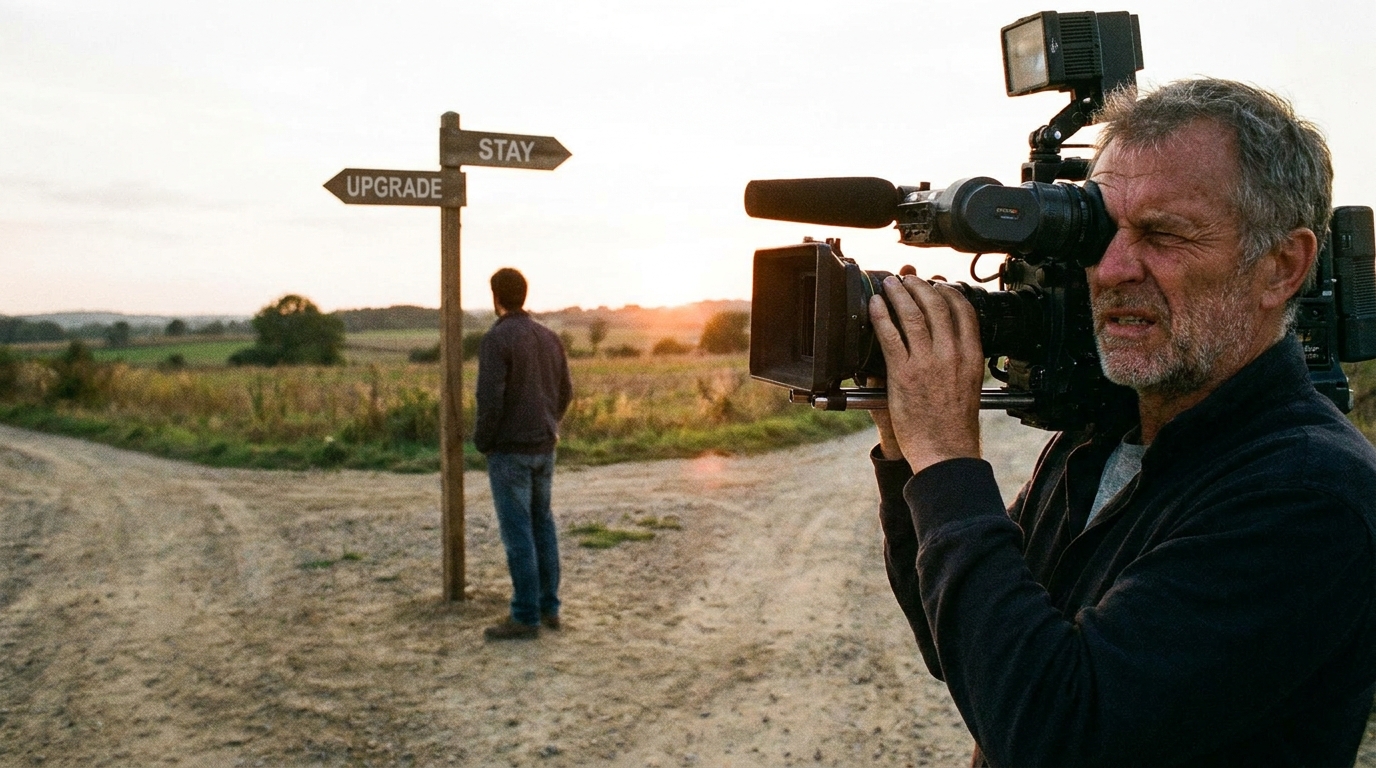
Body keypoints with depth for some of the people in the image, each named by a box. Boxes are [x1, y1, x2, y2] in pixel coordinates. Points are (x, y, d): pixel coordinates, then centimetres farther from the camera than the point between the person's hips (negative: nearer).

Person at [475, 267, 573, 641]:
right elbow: (564, 392, 12)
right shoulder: (549, 337, 7)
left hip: (509, 449, -7)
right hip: (543, 448, 7)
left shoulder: (495, 339, -15)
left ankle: (525, 618, 3)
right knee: (541, 525, 17)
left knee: (517, 532, -2)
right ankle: (548, 607, 21)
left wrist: (482, 442, -5)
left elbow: (490, 399, -21)